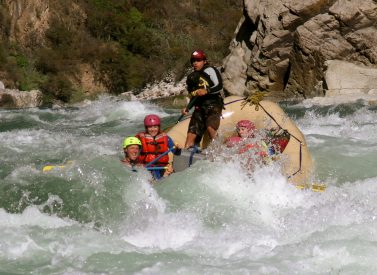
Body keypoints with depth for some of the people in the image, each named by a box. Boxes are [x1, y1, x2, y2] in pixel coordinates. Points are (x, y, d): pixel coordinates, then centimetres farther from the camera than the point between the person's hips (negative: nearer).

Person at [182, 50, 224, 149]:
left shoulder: (209, 70, -1)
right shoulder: (191, 77, 22)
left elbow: (219, 87, -12)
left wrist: (207, 91, -26)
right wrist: (187, 108, 15)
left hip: (213, 104, -7)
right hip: (199, 107, 7)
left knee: (210, 127, -33)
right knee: (191, 134, -3)